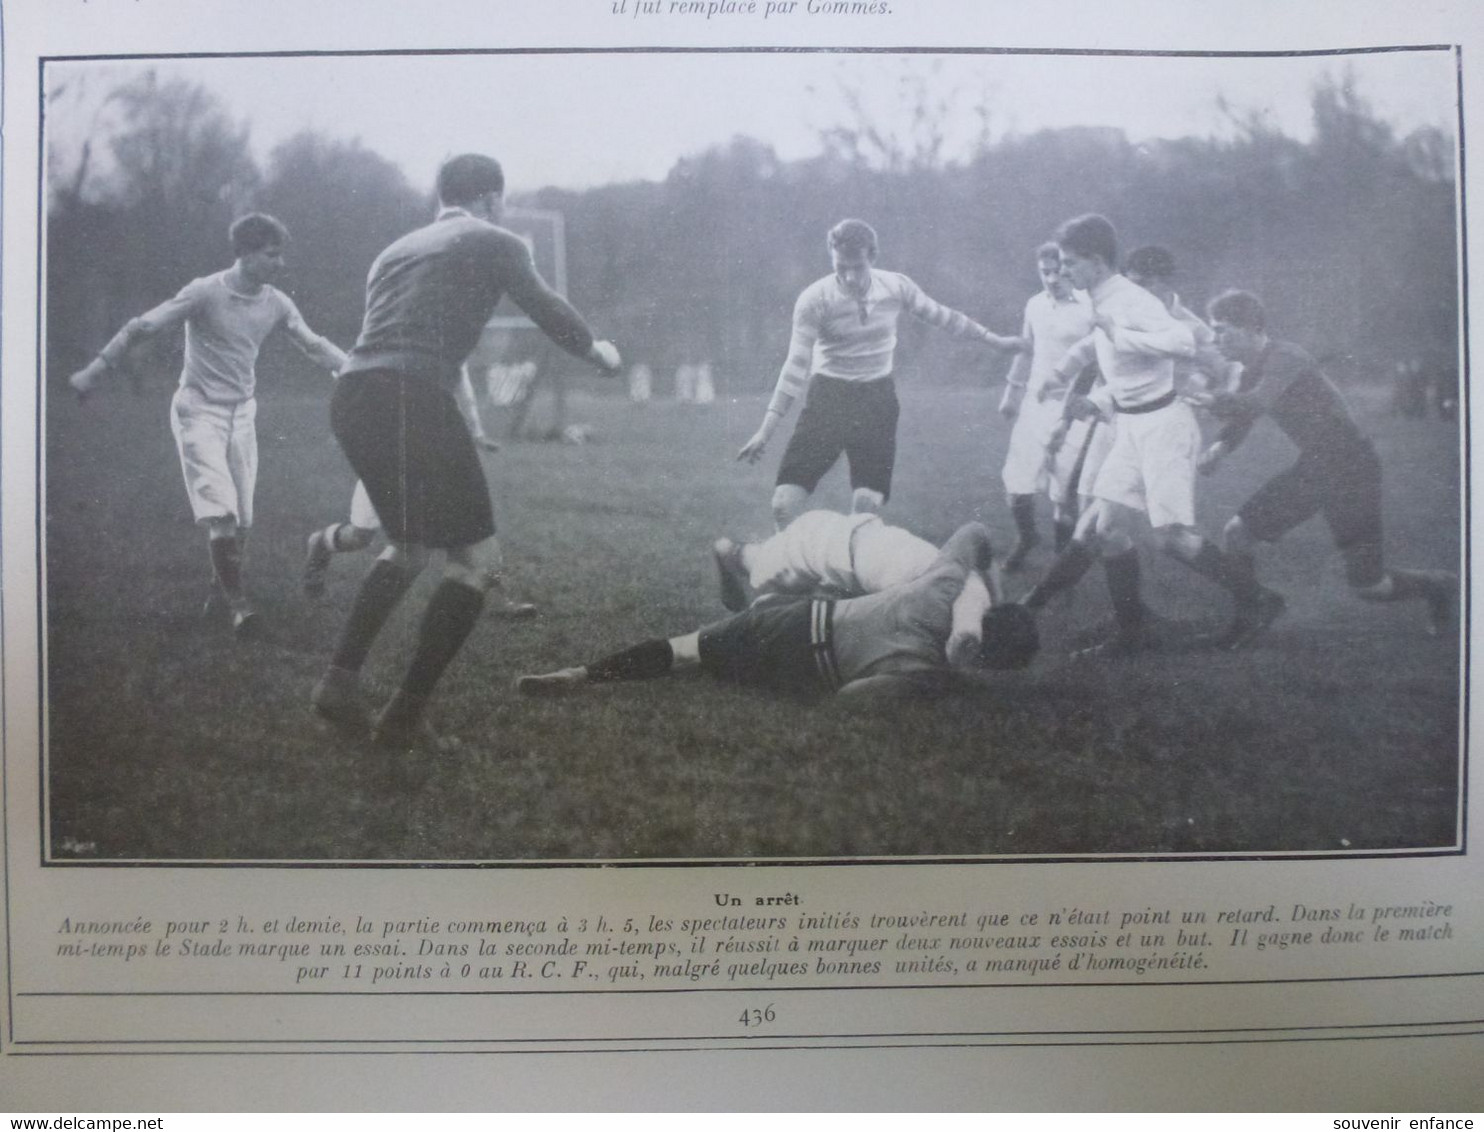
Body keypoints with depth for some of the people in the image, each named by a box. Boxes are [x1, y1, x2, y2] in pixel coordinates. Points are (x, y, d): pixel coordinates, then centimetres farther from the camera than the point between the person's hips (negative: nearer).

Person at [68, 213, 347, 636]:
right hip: (199, 410, -5)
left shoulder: (276, 303, 1)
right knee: (220, 510, -16)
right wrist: (94, 371, -11)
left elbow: (314, 344, 12)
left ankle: (219, 589, 22)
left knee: (241, 516, 4)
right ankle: (236, 601, -10)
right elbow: (141, 327, -10)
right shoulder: (205, 292, -14)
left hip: (242, 412, 5)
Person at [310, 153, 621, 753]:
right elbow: (549, 311, 9)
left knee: (408, 545, 26)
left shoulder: (396, 250, 29)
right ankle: (404, 716, -5)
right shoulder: (493, 242, 9)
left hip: (349, 395, 8)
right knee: (477, 559, -1)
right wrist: (597, 350, 29)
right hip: (411, 399, -8)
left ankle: (340, 680, 15)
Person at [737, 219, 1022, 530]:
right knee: (784, 506, -12)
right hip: (828, 396, -2)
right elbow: (797, 366, -16)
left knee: (868, 506, -4)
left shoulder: (896, 287, -6)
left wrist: (995, 340, 17)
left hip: (878, 398, 2)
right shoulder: (814, 299, -15)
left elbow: (942, 317, 9)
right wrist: (766, 431, -20)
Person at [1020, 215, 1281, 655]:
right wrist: (1095, 402, 13)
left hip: (1162, 424, -9)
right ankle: (1128, 631, 13)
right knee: (1109, 527, 5)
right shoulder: (1101, 305, 12)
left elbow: (1184, 342, -32)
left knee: (1172, 536, -8)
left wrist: (1118, 335, -28)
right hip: (1132, 425, 9)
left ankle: (1256, 601, 10)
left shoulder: (1132, 302, -17)